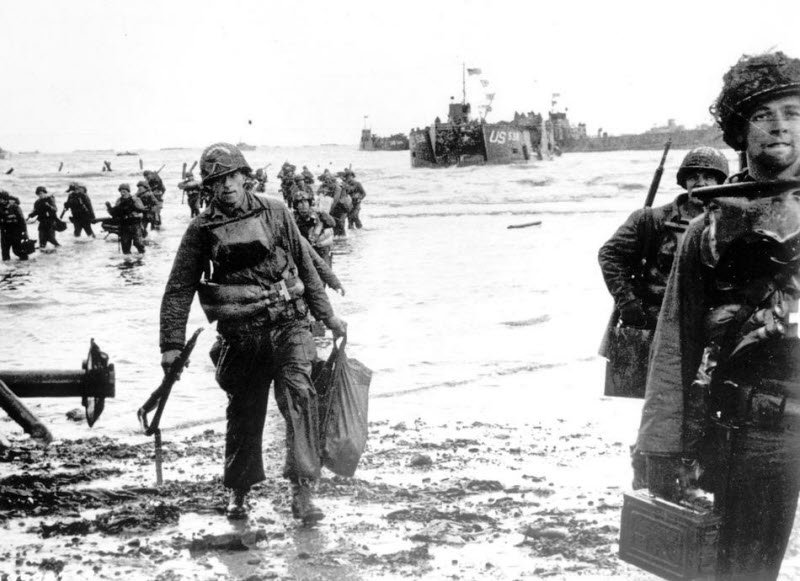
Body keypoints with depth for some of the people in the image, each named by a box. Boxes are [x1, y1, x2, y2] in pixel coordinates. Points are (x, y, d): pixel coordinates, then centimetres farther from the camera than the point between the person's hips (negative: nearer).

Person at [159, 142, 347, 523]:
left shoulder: (275, 213, 5)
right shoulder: (202, 229, 2)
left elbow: (305, 267, 14)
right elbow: (179, 288, 5)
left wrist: (327, 316, 17)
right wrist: (172, 344, 0)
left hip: (288, 325, 0)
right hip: (241, 337, 0)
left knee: (298, 394, -20)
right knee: (244, 414, 10)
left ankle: (302, 490, -19)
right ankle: (238, 492, 32)